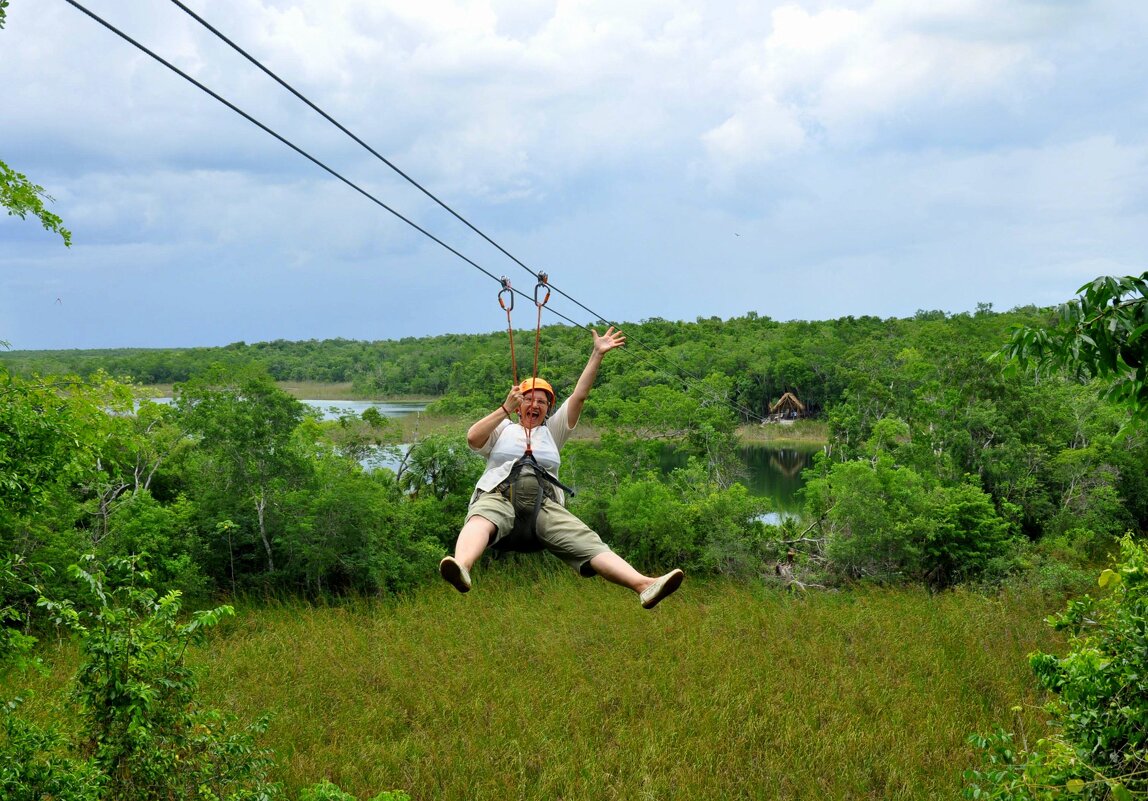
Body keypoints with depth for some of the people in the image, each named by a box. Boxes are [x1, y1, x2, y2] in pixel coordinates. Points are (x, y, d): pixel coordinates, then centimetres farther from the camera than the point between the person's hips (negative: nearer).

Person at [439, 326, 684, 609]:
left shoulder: (552, 431, 32)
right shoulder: (503, 429, 27)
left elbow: (579, 396, 24)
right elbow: (473, 438, 5)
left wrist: (597, 354, 17)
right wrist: (505, 408, 0)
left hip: (543, 505, 2)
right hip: (498, 496, -2)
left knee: (587, 541, -23)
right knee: (481, 520, -40)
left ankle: (644, 585, -45)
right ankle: (461, 568, -72)